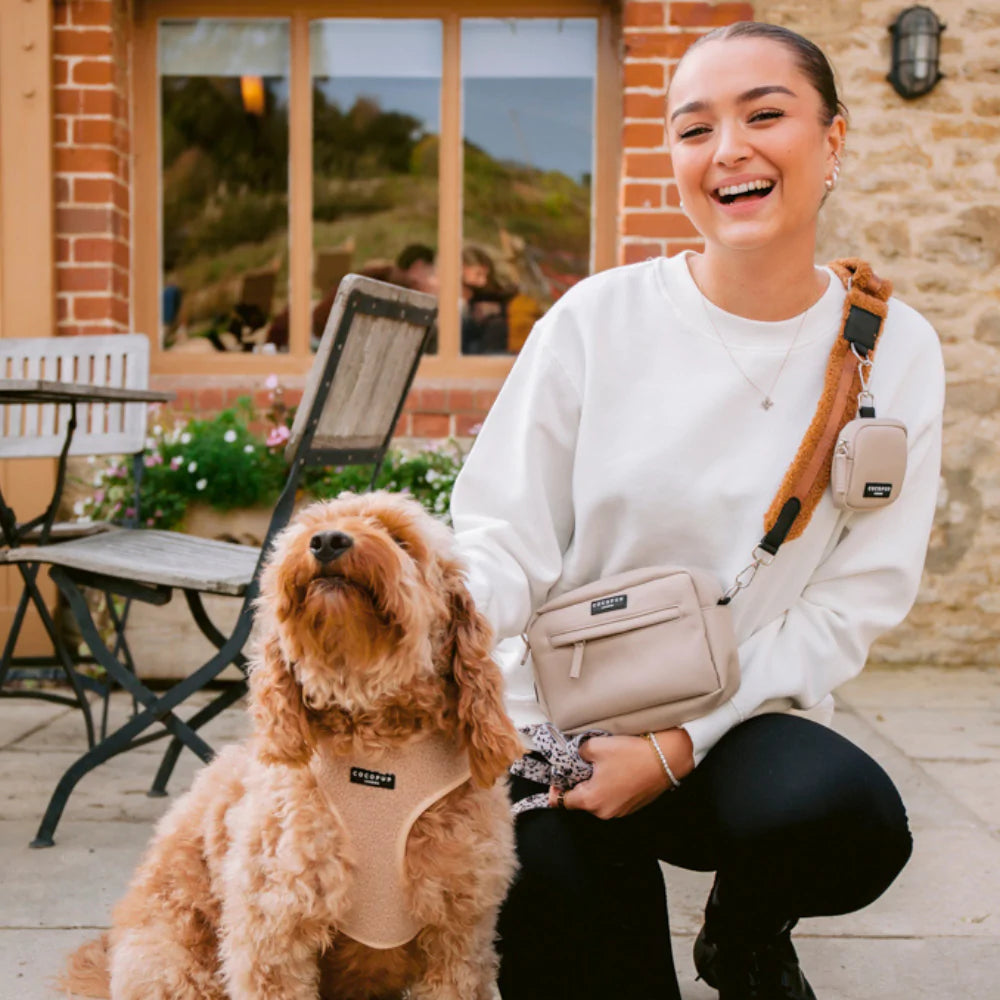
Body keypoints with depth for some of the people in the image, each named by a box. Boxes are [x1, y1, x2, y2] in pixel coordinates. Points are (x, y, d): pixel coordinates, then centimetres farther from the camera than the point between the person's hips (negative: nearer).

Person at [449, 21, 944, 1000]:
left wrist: (682, 741, -15)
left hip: (744, 719, 2)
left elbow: (855, 600, -5)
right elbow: (506, 537, -5)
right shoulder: (599, 317, -5)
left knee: (849, 811, -29)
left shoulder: (892, 350, -2)